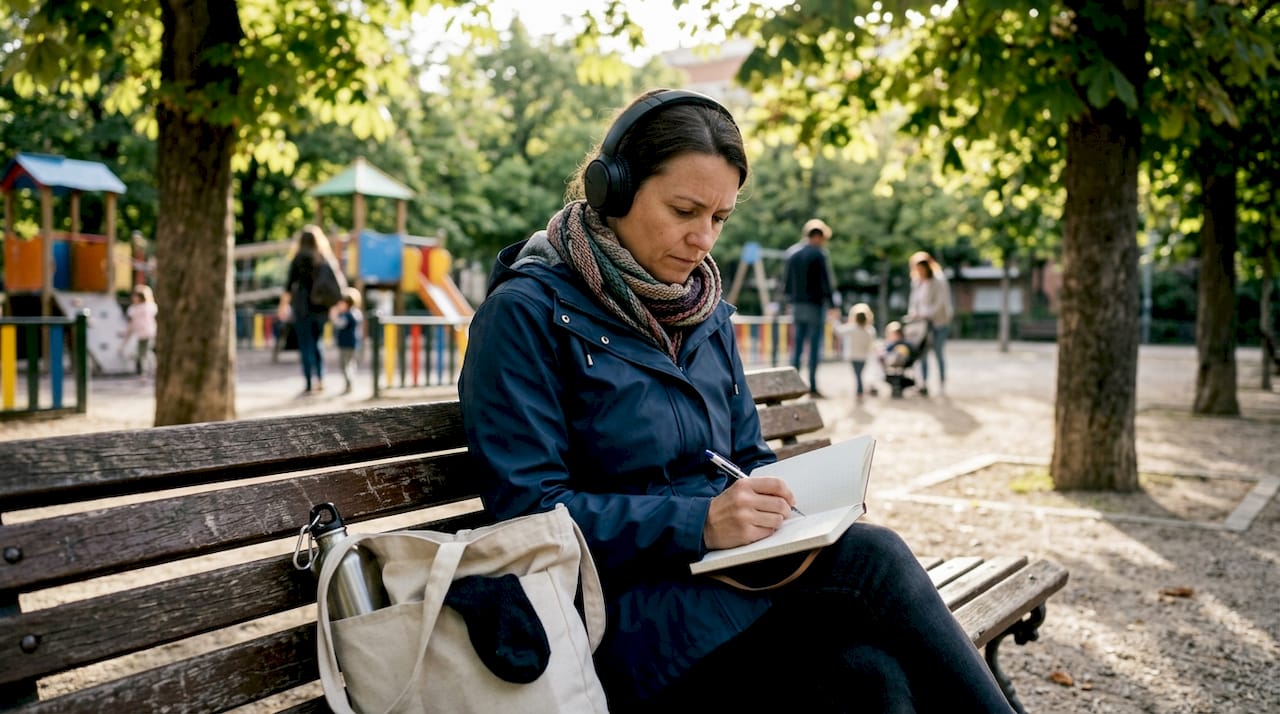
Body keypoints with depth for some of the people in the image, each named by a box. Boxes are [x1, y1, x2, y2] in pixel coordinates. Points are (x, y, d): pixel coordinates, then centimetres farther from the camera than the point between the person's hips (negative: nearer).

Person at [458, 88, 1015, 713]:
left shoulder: (706, 313, 16)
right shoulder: (527, 312, -6)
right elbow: (529, 510, -12)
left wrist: (788, 500, -3)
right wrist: (699, 522, -22)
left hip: (722, 580, 6)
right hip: (623, 613, -6)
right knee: (868, 558, -26)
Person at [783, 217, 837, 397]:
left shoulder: (793, 254, 10)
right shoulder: (818, 255, -9)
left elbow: (786, 283, 13)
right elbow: (825, 283, -12)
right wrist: (831, 304, -7)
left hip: (797, 305, 6)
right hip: (814, 305, -6)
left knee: (797, 344, 11)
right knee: (814, 346, -2)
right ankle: (812, 387, -2)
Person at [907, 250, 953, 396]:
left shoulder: (939, 281, -12)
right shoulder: (917, 283, 6)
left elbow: (939, 303, -18)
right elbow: (914, 300, 10)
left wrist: (925, 314, -22)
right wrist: (913, 313, -7)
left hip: (938, 322, -5)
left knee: (938, 353, -1)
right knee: (923, 353, 2)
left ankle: (942, 384, 9)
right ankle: (924, 384, 5)